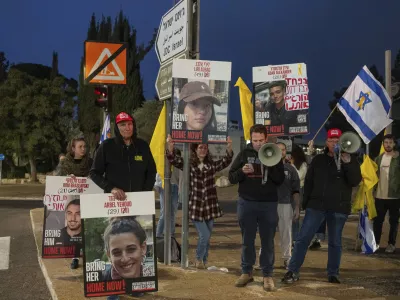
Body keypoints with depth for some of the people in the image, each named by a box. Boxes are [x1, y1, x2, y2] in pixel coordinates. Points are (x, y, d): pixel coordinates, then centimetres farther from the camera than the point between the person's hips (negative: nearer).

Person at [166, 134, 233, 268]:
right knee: (204, 235, -9)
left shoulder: (212, 165, 6)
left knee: (207, 236, 11)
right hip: (195, 206, -3)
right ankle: (198, 259, 15)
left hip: (210, 206, 3)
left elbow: (225, 162, -6)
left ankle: (204, 261, 28)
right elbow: (174, 160, -13)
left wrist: (229, 148, -24)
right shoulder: (188, 164, -1)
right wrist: (170, 147, -32)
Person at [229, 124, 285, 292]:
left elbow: (280, 180, -4)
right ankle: (246, 272, 20)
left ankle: (268, 275, 10)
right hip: (246, 203, 1)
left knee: (268, 241, 3)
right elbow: (231, 178, 2)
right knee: (247, 240, 9)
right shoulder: (244, 154, 3)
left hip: (268, 204, -1)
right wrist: (242, 171, -18)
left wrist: (270, 167, -19)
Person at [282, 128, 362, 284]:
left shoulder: (350, 161, 3)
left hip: (339, 207, -1)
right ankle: (292, 271, 0)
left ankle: (333, 274, 19)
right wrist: (305, 203, 6)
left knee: (335, 242, 8)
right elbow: (308, 182, 11)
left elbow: (355, 182, -11)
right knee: (303, 238, -4)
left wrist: (347, 162, -22)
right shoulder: (318, 160, 8)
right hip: (316, 205, 1)